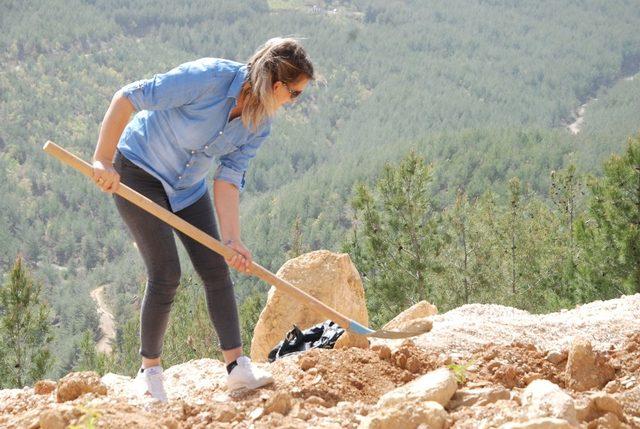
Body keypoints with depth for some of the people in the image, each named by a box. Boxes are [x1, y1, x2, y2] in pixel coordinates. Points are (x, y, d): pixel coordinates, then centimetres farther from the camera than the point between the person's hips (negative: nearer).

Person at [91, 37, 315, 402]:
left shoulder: (260, 124, -10)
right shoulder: (208, 77, -32)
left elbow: (229, 179, -9)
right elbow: (126, 99, -28)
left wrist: (232, 238, -18)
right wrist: (103, 161, -27)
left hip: (189, 187, 7)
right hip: (139, 175, -7)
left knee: (216, 269, -1)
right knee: (166, 275, -10)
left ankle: (238, 365, 3)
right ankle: (151, 370, 7)